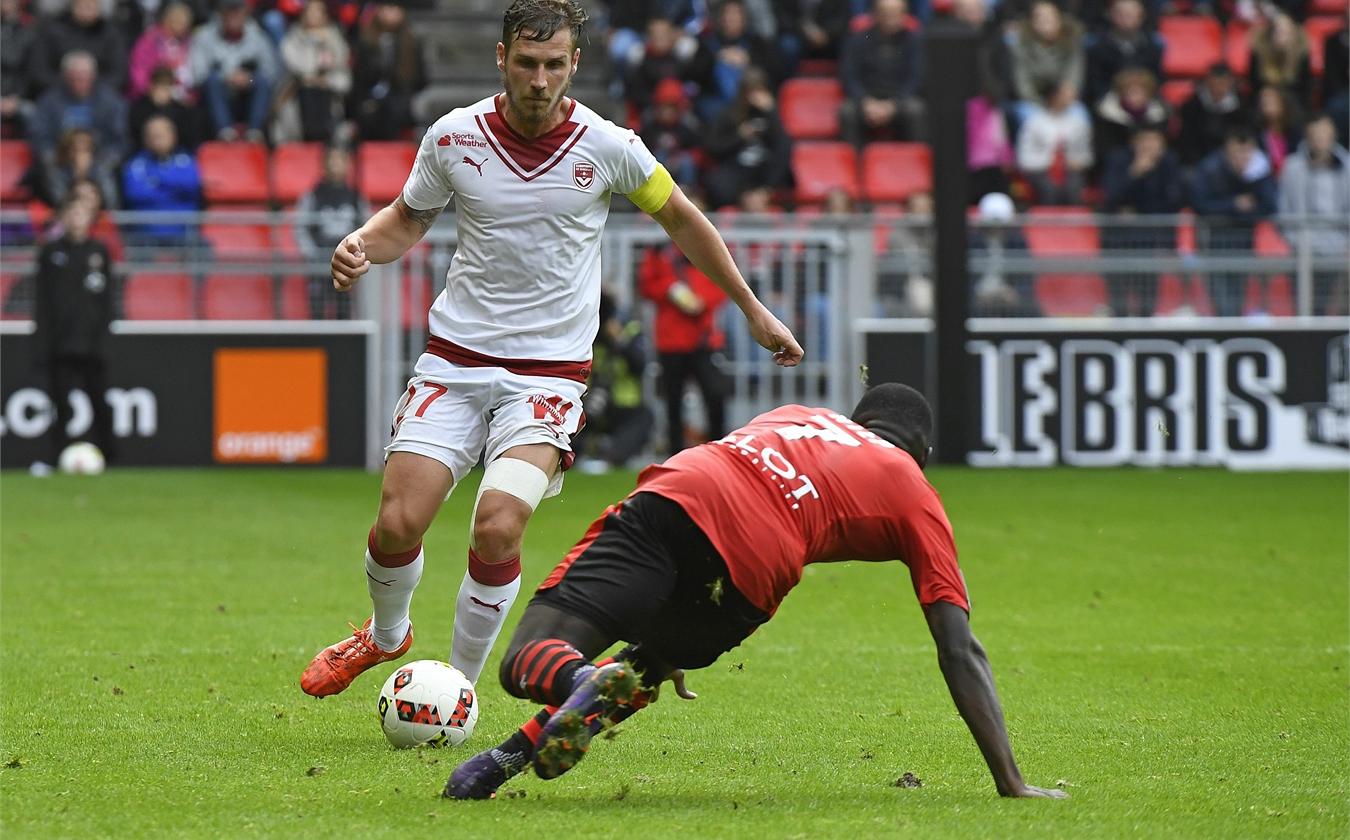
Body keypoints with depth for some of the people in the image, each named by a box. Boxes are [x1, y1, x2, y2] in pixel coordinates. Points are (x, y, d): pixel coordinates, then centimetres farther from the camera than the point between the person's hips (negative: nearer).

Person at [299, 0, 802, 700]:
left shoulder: (608, 147, -7)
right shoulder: (452, 137, -4)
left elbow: (681, 219, 10)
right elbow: (409, 219, 14)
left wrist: (753, 310, 17)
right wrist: (363, 244, -8)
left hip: (550, 371, -2)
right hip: (455, 358, 2)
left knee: (497, 528, -21)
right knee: (398, 523, -9)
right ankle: (385, 635, 25)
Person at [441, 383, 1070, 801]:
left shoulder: (796, 416, 38)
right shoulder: (917, 500, 25)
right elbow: (959, 653, 17)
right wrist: (1011, 784, 16)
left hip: (665, 500, 2)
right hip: (745, 570, -2)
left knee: (526, 665, 5)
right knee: (648, 665, 25)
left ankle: (582, 679, -33)